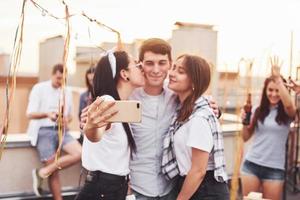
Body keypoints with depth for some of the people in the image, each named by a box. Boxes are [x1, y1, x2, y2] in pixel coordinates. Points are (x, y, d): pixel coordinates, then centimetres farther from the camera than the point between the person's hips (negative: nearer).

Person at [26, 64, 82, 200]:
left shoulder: (67, 92, 12)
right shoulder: (39, 88, -2)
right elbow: (30, 114, -9)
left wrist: (66, 120, -7)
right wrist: (47, 114, -29)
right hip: (44, 131, -4)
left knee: (78, 153, -19)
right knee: (54, 172, -8)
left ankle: (43, 172, -9)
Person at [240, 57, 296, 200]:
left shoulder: (287, 113, -2)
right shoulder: (258, 111, 4)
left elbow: (289, 104, -28)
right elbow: (245, 137, 7)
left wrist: (278, 77, -26)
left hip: (274, 168, -2)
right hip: (251, 164, 2)